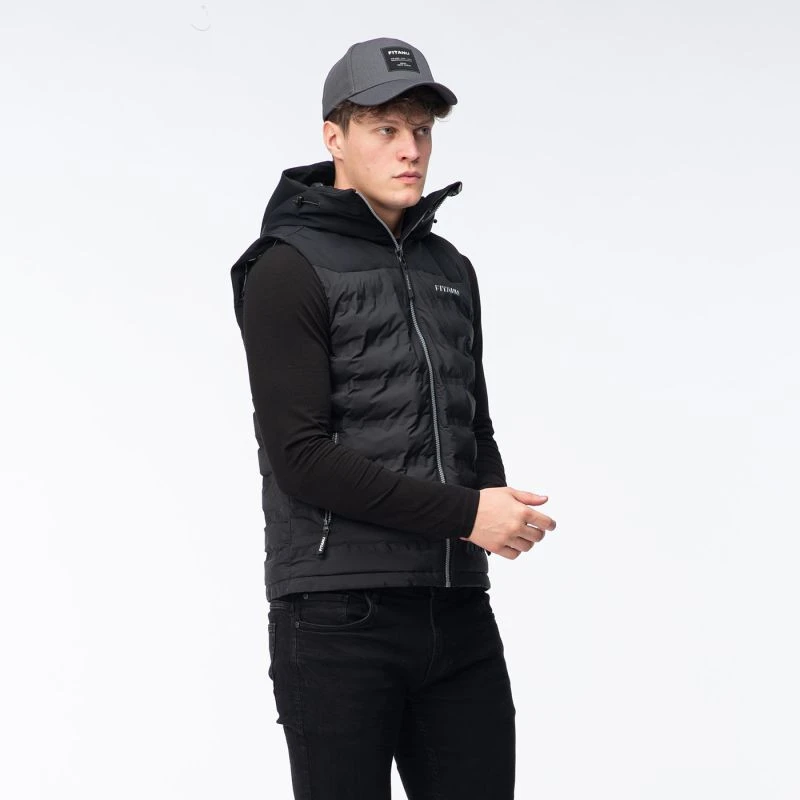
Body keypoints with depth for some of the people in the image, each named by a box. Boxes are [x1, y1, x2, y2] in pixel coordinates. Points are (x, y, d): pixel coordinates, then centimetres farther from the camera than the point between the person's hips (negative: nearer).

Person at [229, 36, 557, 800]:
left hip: (457, 614, 6)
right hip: (338, 619, -6)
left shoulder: (451, 270, 15)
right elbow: (299, 455, -15)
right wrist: (464, 514, -16)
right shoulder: (289, 270, -6)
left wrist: (504, 508, -3)